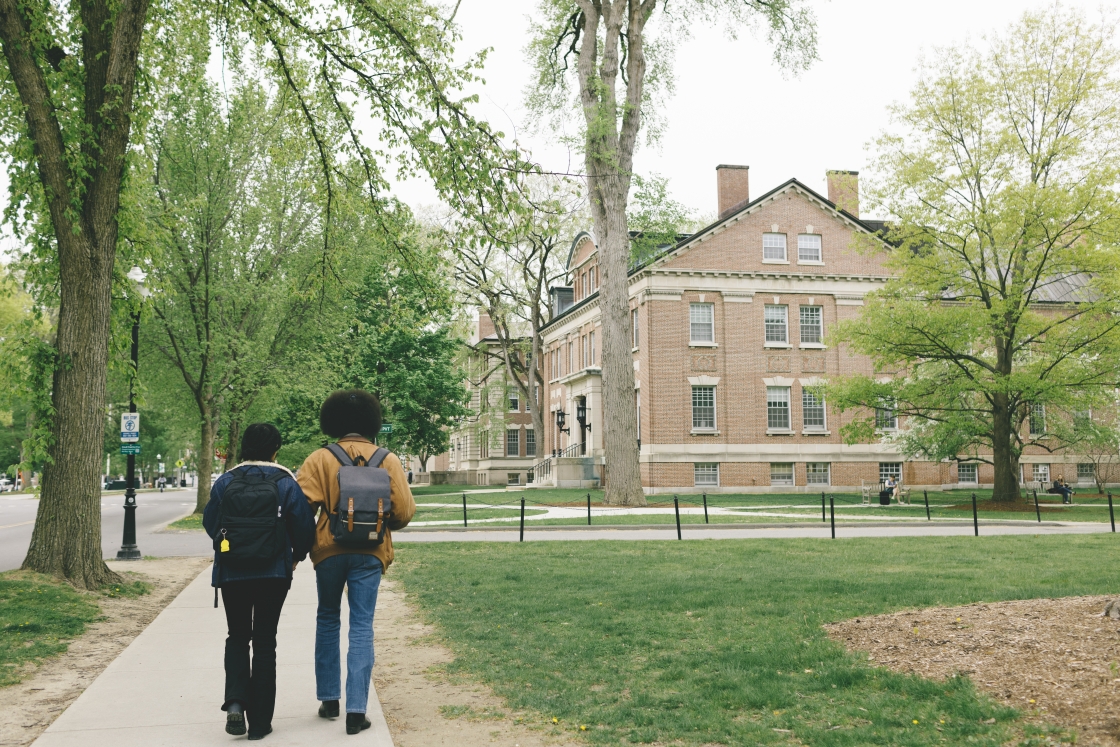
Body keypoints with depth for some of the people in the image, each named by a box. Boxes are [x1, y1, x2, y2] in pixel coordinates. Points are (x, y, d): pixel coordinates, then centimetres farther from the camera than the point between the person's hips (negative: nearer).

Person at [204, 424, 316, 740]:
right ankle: (260, 720, 10)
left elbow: (210, 523, 7)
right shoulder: (286, 483, -7)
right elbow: (304, 525, -5)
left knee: (237, 637, 18)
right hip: (273, 574, -1)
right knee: (264, 643, 8)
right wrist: (297, 556, 15)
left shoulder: (225, 482, -2)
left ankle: (235, 702, -4)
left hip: (232, 572, 1)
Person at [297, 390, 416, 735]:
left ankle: (329, 699, 23)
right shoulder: (388, 460, 0)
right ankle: (356, 710, -2)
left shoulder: (320, 458, -4)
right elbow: (404, 510, -4)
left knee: (328, 620, 18)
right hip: (370, 553, 0)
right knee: (361, 628, 4)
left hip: (329, 550, 0)